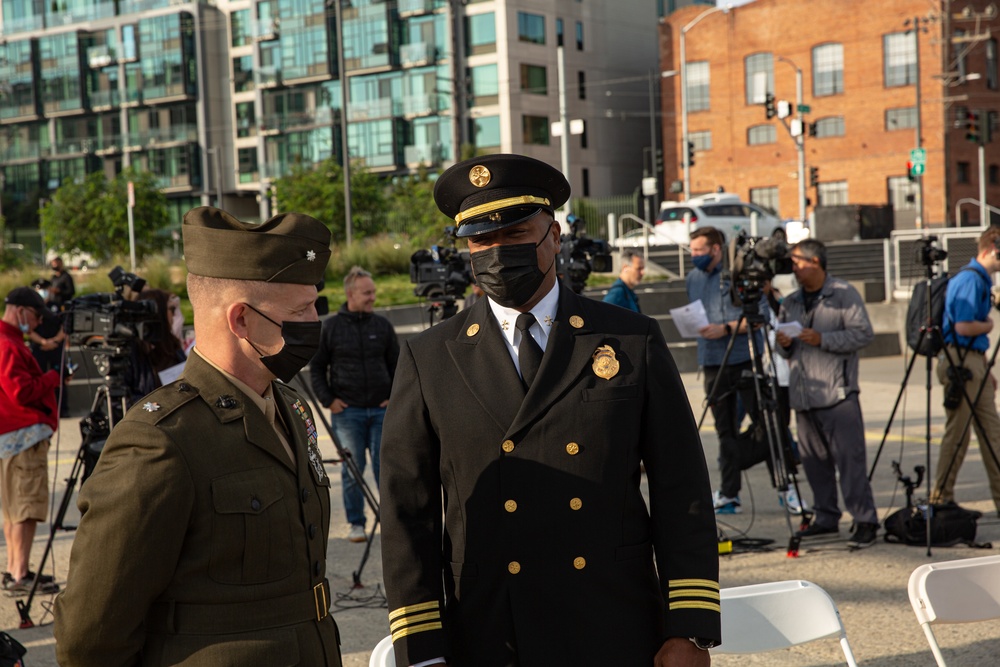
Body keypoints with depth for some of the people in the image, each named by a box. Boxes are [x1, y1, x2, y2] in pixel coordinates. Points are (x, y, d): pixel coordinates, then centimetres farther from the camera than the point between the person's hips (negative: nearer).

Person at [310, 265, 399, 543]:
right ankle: (356, 523, 12)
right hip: (346, 411, -1)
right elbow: (316, 367, 6)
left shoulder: (382, 325, 7)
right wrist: (328, 400, -2)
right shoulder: (330, 327, 0)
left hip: (381, 409, 2)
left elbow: (396, 365, 14)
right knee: (352, 470, 2)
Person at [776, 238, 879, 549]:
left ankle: (865, 521, -5)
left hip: (838, 392, -6)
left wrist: (822, 339, -17)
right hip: (803, 394, 6)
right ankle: (825, 517, 20)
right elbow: (786, 351, 22)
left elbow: (863, 333, -9)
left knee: (849, 458, -8)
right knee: (814, 460, 9)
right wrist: (783, 345, -2)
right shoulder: (790, 302, 17)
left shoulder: (844, 294, -1)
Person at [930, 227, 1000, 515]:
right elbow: (963, 327, -24)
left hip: (974, 360, 10)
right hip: (961, 363, -10)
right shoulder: (971, 279, -15)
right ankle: (941, 499, 4)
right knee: (958, 433, -4)